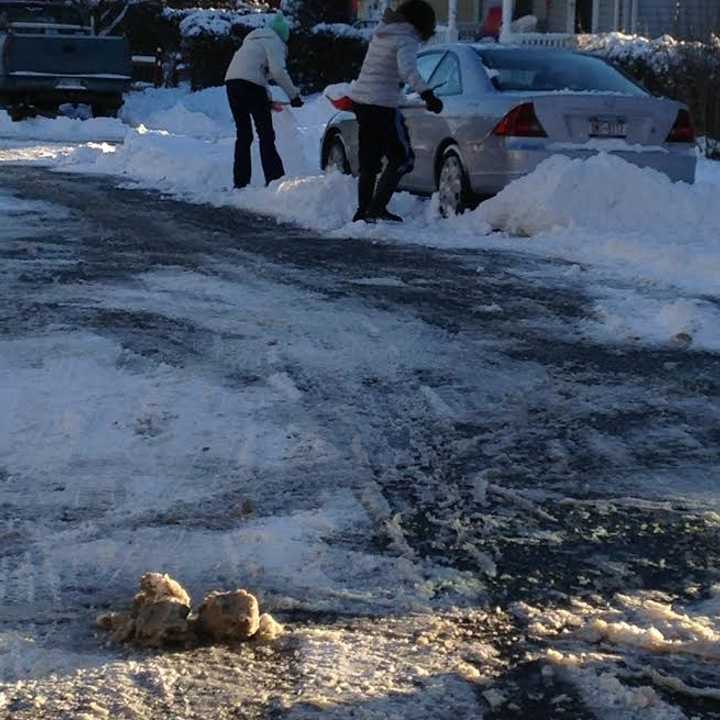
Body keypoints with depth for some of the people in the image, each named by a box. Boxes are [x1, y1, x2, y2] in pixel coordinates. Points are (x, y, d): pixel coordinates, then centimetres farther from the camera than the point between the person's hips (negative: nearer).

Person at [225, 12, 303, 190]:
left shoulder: (254, 40, 29)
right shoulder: (273, 42, 1)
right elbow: (278, 71, -12)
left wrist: (267, 98, 31)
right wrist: (293, 94, -5)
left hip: (232, 82, 8)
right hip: (250, 84, -8)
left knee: (243, 135, 13)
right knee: (266, 134, -2)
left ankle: (240, 181, 11)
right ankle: (274, 178, -6)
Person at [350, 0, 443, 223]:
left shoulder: (382, 33, 14)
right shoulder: (406, 40, -12)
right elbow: (407, 70, -31)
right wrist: (426, 94, -42)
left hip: (360, 98, 9)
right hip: (382, 104, -9)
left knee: (369, 161, 16)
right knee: (403, 158, -1)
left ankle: (363, 211, 18)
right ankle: (377, 208, -9)